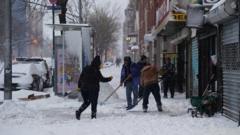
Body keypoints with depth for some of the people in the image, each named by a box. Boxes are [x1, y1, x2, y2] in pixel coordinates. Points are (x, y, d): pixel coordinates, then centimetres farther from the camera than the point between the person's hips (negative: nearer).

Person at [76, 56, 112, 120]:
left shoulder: (86, 68, 5)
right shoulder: (96, 71, -13)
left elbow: (80, 78, 7)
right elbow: (101, 79, -8)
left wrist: (79, 86, 14)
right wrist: (109, 79, 8)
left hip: (84, 88, 5)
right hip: (93, 89, -5)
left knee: (86, 102, 17)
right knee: (94, 103, 8)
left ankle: (79, 111, -2)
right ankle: (93, 115, 5)